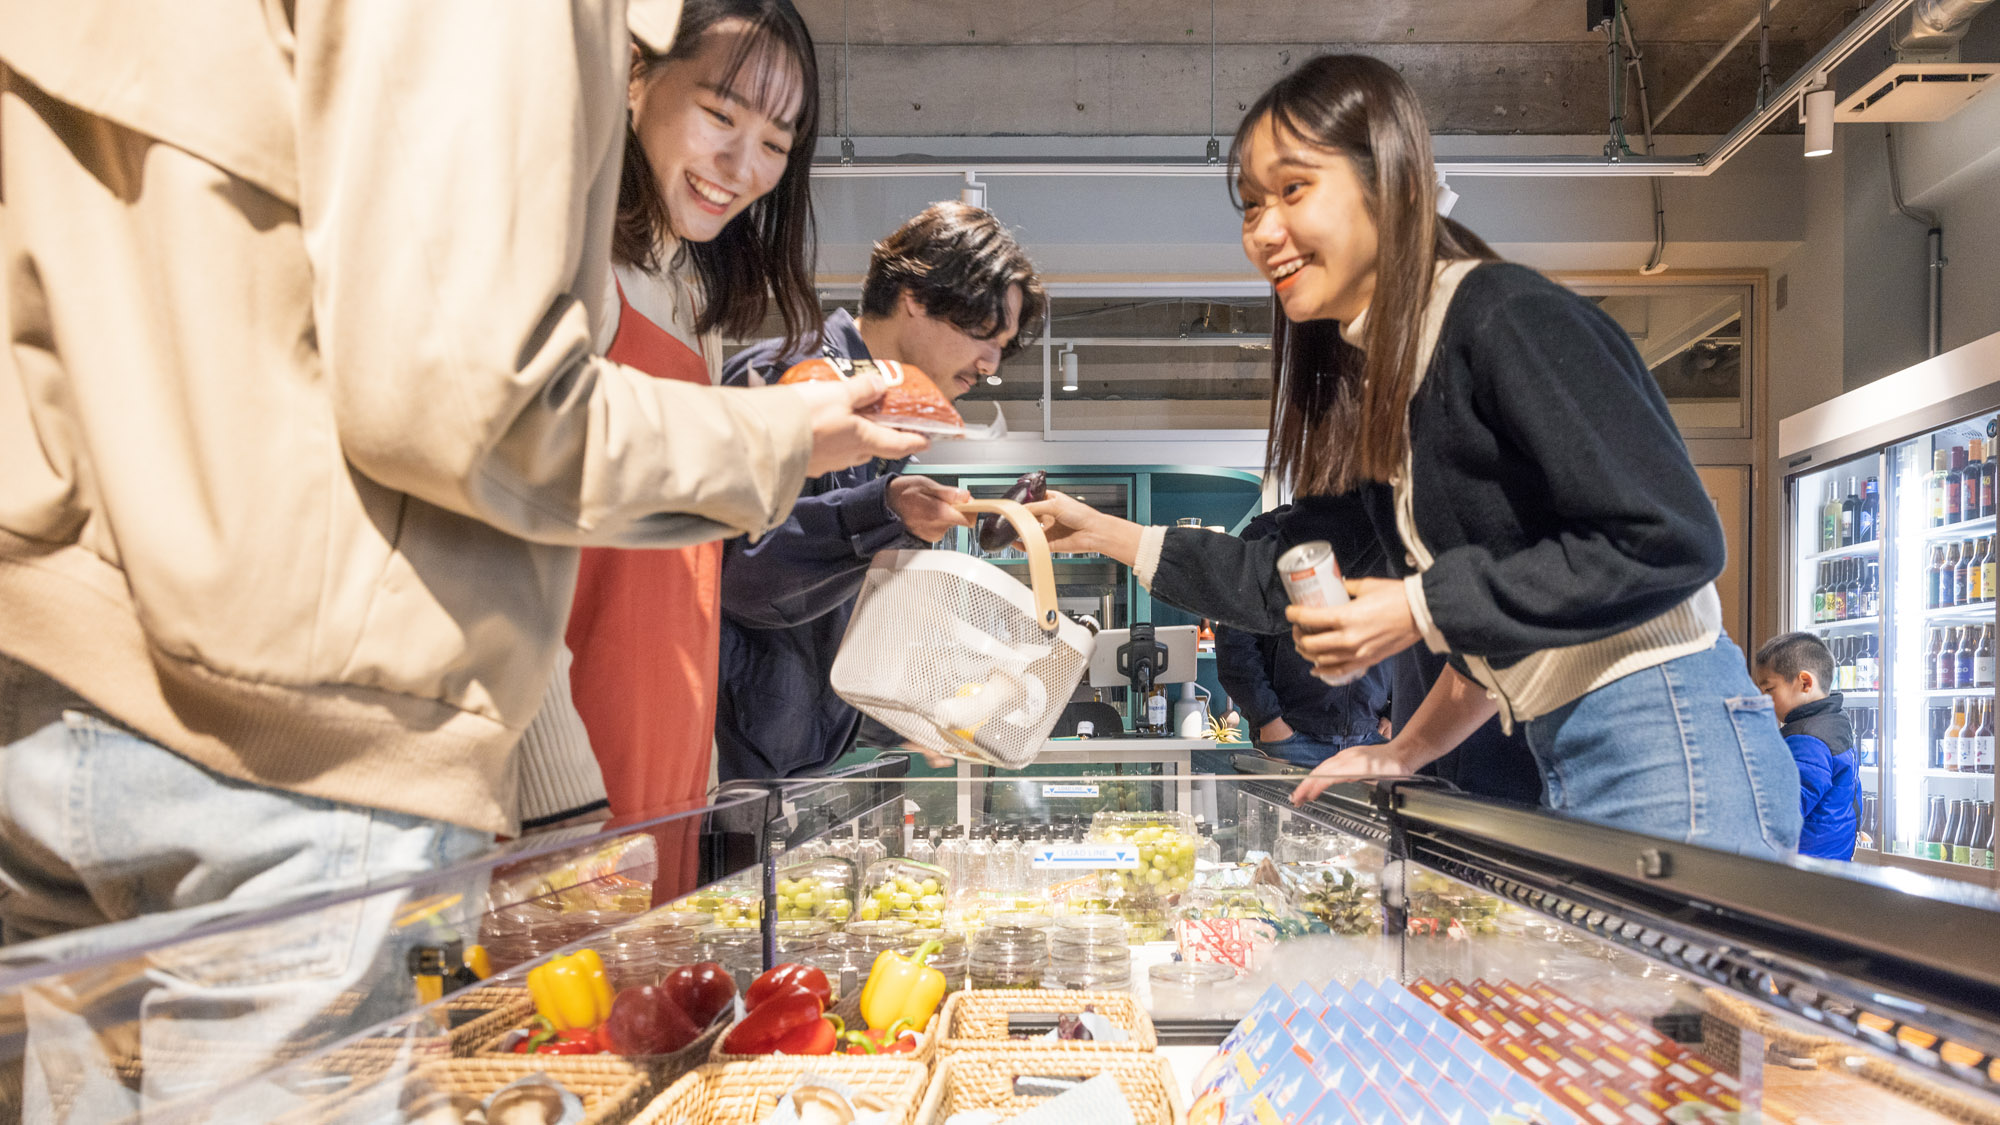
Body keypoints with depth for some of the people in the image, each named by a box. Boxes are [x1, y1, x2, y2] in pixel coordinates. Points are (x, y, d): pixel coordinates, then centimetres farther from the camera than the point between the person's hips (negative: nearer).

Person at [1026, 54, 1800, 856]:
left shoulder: (1509, 321, -16)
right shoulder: (1370, 381, 11)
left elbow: (1668, 540, -21)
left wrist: (1422, 610, -20)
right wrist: (1107, 536, 11)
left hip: (1669, 747, -8)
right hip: (1568, 760, 8)